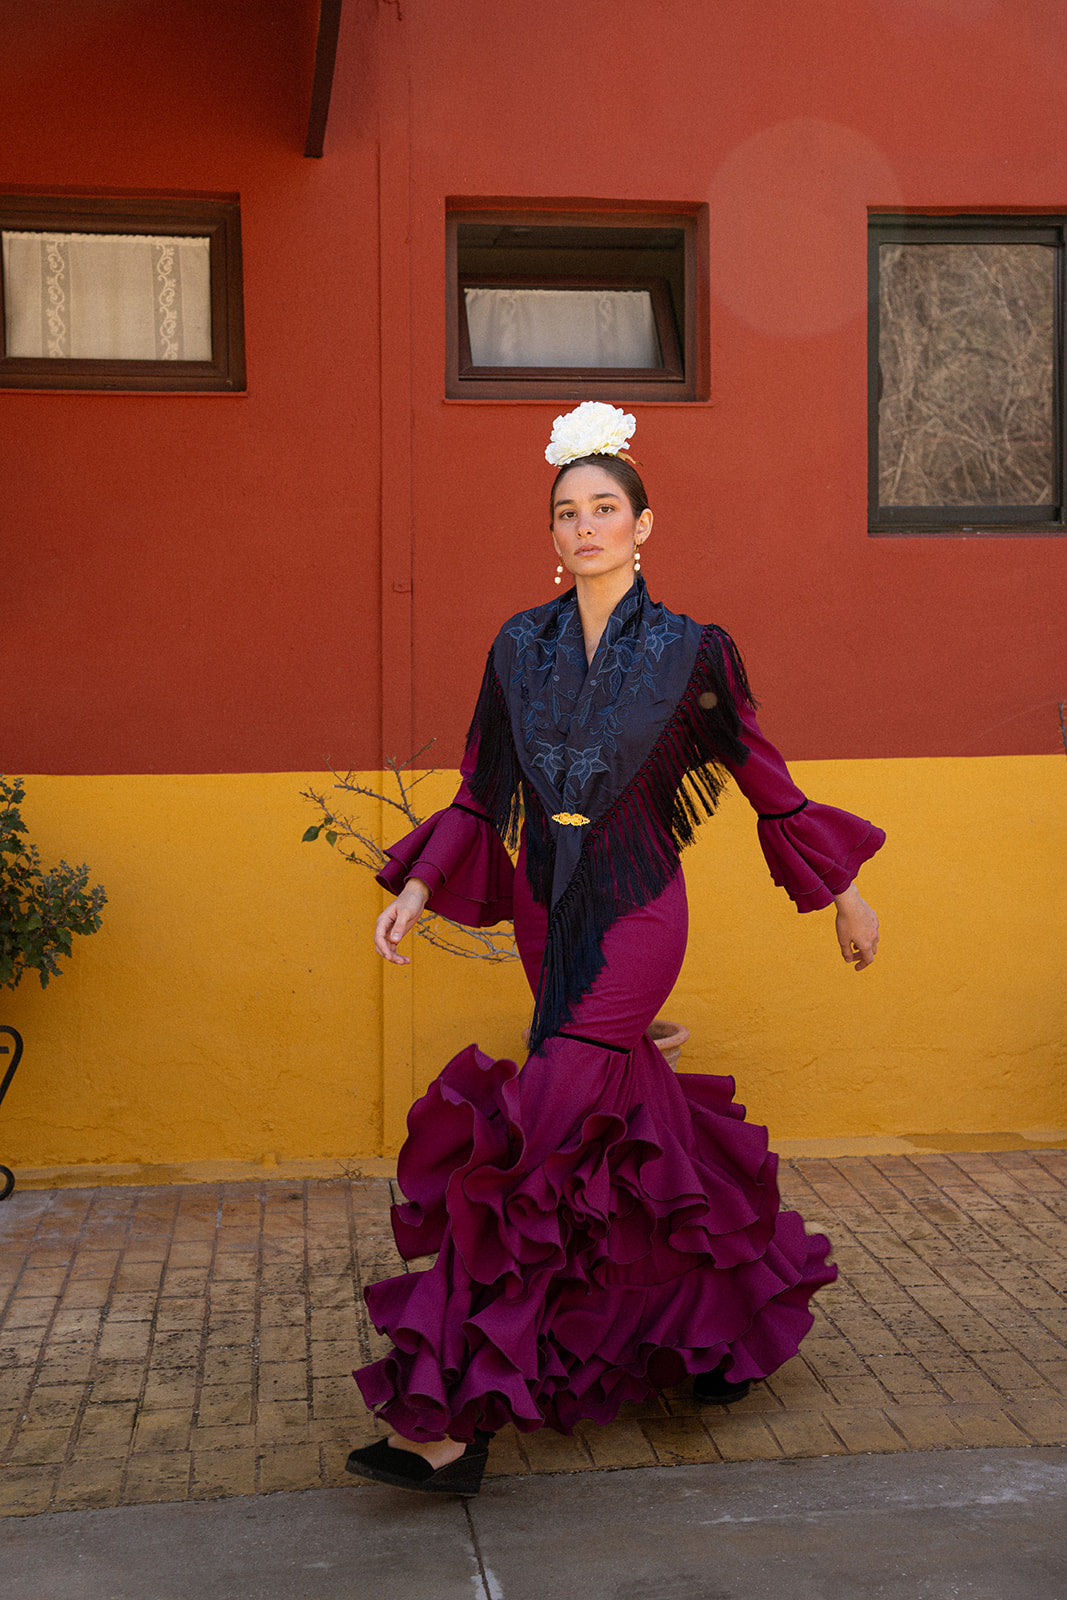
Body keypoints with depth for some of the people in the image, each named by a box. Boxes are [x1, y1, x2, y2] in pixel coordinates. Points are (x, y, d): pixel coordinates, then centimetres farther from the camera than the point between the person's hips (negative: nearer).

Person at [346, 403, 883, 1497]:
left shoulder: (690, 653, -6)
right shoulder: (520, 646, 5)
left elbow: (767, 784, 3)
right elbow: (482, 793, 9)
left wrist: (847, 897, 11)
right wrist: (418, 890, -3)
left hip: (634, 921, -5)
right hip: (548, 914, 5)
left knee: (536, 1142, -13)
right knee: (630, 1119, 16)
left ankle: (456, 1421, -10)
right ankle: (738, 1307, 40)